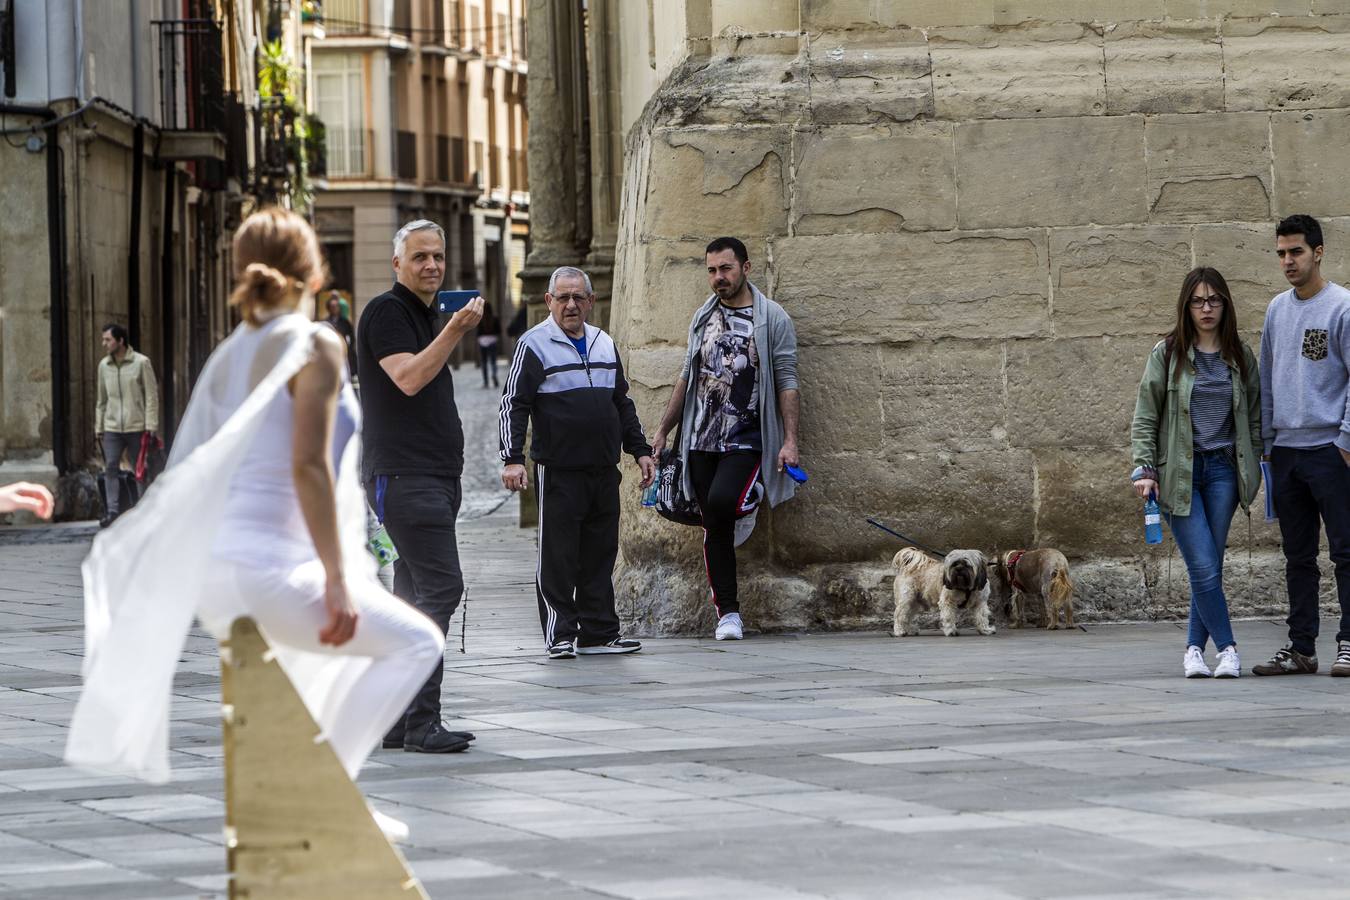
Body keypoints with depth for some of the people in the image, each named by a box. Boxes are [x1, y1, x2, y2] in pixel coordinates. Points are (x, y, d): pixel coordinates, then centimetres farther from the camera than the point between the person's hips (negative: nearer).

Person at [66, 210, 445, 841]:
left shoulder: (228, 354, 15)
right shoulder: (314, 346, -7)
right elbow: (308, 467, -17)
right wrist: (335, 580, -17)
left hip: (208, 573, 8)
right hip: (264, 569, -8)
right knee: (416, 642, 2)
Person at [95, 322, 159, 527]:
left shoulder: (141, 363, -4)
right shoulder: (104, 365, 9)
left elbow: (151, 395, -4)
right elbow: (101, 399, 16)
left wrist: (151, 425, -10)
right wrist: (98, 427, 12)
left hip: (136, 427, -3)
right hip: (112, 428, 3)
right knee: (110, 468, -7)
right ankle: (113, 512, -8)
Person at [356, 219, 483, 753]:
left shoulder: (425, 315, 23)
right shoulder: (386, 312, -7)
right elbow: (407, 379, -20)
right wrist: (456, 330, -23)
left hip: (436, 476, 10)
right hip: (403, 476, -10)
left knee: (414, 598, 9)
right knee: (440, 588, -18)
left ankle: (395, 722, 11)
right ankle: (421, 723, -19)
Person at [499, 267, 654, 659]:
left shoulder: (605, 344, 16)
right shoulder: (534, 345, -2)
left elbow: (623, 403, 24)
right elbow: (514, 404, -6)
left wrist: (640, 450, 19)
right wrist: (512, 458, -15)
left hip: (604, 471, 6)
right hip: (559, 473, -6)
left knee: (600, 555, 8)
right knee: (558, 558, -3)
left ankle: (600, 633, 13)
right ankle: (560, 636, 2)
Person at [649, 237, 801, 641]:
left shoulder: (772, 319, -1)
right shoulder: (703, 318, 14)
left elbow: (786, 382, -3)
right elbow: (687, 379, 20)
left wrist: (790, 440, -11)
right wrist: (662, 431, 17)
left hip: (746, 441, -5)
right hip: (702, 441, 5)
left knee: (720, 502, -30)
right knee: (714, 527, 2)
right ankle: (728, 613, 7)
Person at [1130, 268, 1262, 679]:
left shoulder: (1241, 357, 10)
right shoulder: (1166, 354, 1)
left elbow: (1255, 415, 14)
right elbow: (1145, 417, 2)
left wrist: (1259, 466, 5)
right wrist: (1144, 468, -7)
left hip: (1223, 470, 3)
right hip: (1178, 472, -2)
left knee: (1210, 565, -1)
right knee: (1204, 567, -11)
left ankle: (1195, 650, 10)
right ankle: (1227, 649, -3)